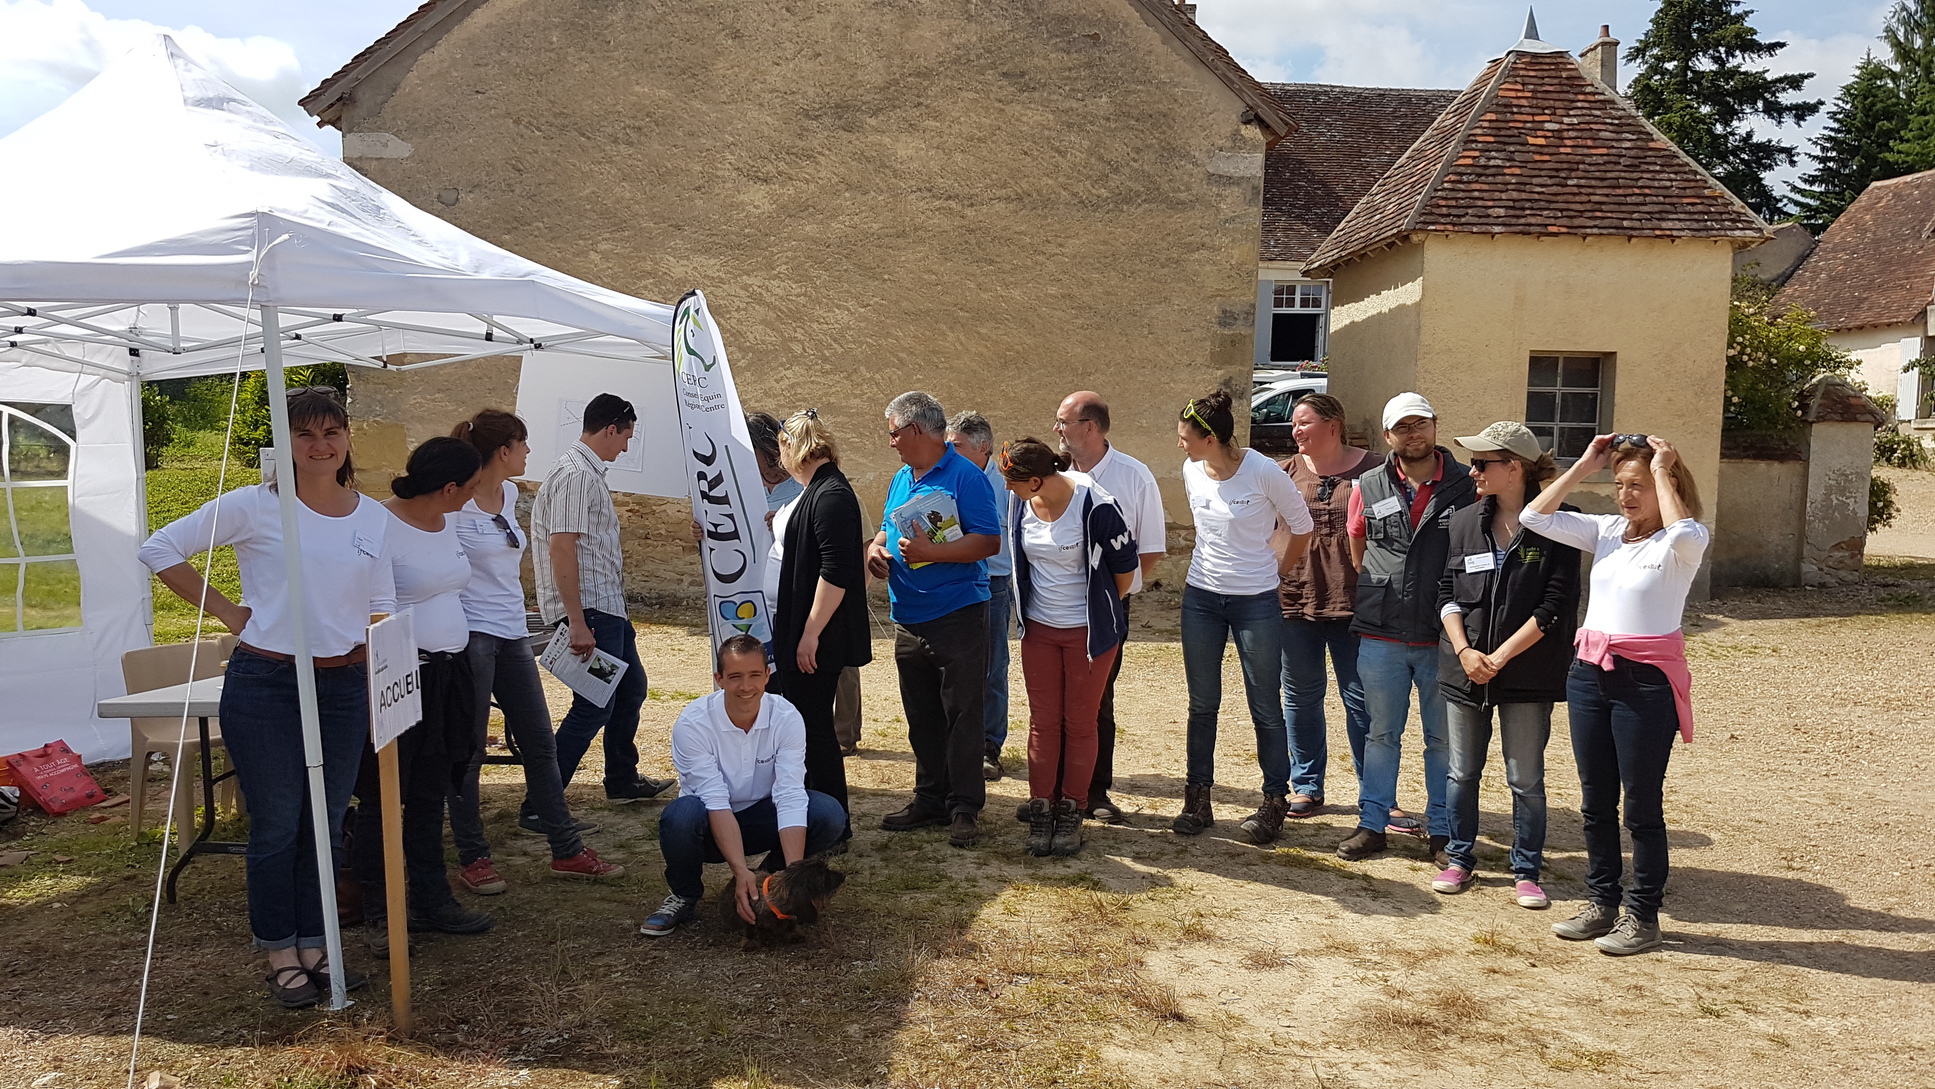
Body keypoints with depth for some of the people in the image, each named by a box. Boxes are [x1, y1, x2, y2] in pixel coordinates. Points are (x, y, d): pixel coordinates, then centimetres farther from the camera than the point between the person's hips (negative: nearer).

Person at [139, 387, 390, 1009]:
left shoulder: (374, 518, 7)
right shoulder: (256, 507, -5)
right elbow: (159, 550, -2)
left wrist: (379, 690, 4)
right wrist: (226, 612, -5)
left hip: (343, 684, 4)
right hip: (264, 683, -4)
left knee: (327, 824, 12)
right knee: (276, 826, 4)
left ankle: (314, 945, 27)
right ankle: (280, 955, 19)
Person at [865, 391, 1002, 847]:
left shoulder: (965, 476, -9)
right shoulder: (901, 479, 15)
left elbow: (989, 541, -16)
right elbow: (887, 529, 26)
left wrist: (931, 552, -23)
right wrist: (876, 547, 3)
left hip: (958, 617, -8)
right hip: (908, 620, 8)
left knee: (962, 716, -1)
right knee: (921, 718, 14)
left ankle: (965, 807, 8)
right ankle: (930, 799, 25)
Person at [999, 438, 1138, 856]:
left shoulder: (1094, 505, -21)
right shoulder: (1020, 502, -5)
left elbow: (1125, 566, -8)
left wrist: (1101, 610, 7)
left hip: (1088, 631, -4)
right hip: (1039, 629, 4)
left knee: (1079, 723, 6)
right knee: (1043, 721, 7)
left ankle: (1071, 813, 17)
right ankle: (1041, 810, 14)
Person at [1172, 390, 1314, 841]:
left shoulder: (1263, 472, -16)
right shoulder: (1191, 472, 0)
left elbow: (1301, 527, -3)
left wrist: (1277, 572, 6)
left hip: (1256, 601, -5)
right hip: (1200, 598, 5)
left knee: (1265, 707, 4)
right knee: (1202, 704, 10)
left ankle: (1274, 803, 16)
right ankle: (1197, 799, 19)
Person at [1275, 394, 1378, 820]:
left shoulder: (1371, 470, -2)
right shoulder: (1288, 472, 6)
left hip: (1353, 601, -3)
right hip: (1296, 598, 3)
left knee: (1361, 698, 3)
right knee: (1301, 696, 11)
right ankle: (1306, 786, 24)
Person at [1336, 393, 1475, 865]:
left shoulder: (1467, 487, -1)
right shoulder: (1369, 488, 6)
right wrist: (1381, 596, 9)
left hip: (1443, 637, -2)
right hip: (1381, 636, 2)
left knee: (1444, 738, 8)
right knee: (1381, 734, 12)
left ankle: (1443, 832, 20)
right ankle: (1373, 823, 22)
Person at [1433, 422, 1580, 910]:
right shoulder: (1464, 522, 6)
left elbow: (1554, 606, -11)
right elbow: (1447, 594, 7)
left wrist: (1499, 656, -13)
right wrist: (1463, 650, -8)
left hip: (1527, 674, -4)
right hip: (1464, 669, 4)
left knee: (1526, 778, 5)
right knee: (1462, 772, 12)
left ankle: (1526, 871, 19)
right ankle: (1460, 859, 26)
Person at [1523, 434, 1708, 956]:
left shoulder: (1686, 542, -6)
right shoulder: (1607, 531, 9)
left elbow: (1682, 531, -31)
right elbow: (1535, 517, 4)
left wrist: (1662, 471, -17)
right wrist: (1583, 466, 1)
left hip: (1647, 681, -6)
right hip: (1590, 672, 6)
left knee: (1642, 806, 3)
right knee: (1595, 800, 13)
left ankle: (1643, 918, 16)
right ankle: (1600, 904, 26)